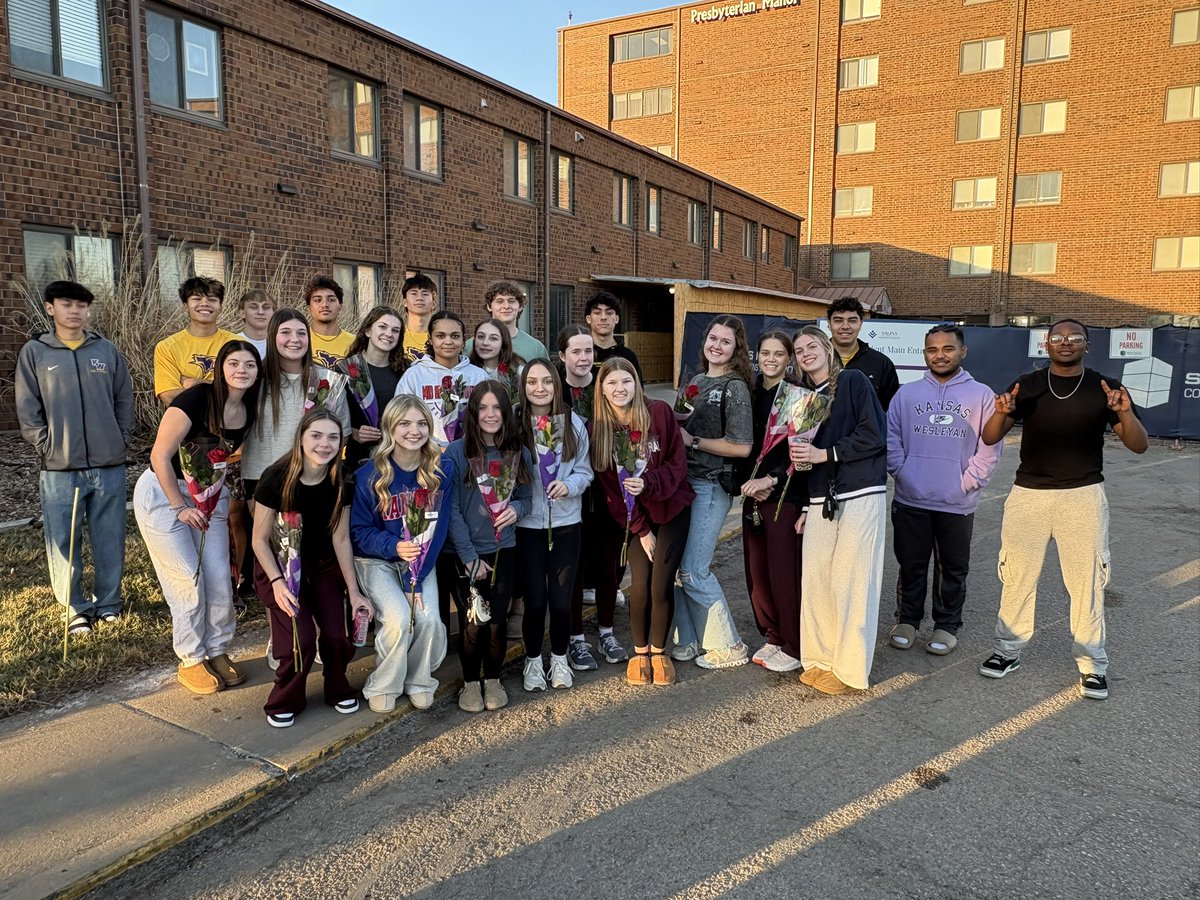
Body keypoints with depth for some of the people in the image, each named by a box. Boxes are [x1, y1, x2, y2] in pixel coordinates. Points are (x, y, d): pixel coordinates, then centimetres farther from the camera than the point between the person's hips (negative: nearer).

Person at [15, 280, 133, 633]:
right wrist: (47, 447, -6)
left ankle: (108, 602, 23)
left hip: (110, 465, 1)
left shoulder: (107, 350, 6)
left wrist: (121, 441, 2)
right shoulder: (34, 353, 2)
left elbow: (125, 401, 9)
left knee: (110, 539, 8)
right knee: (64, 542, 4)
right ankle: (76, 608, 17)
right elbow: (27, 410, 1)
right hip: (60, 469, -1)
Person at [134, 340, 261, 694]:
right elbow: (160, 456, -20)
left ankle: (217, 652, 20)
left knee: (219, 578, 2)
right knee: (188, 580, -3)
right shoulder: (197, 398, -22)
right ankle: (191, 661, 13)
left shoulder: (249, 410, -4)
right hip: (163, 493, -5)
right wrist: (180, 507, -17)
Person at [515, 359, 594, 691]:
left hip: (566, 523, 1)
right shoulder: (515, 423, -5)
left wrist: (569, 485, -16)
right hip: (527, 524, -1)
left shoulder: (573, 423, 0)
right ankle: (533, 660, 28)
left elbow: (584, 471, 3)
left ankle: (559, 659, 29)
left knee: (561, 599, 5)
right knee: (535, 600, 3)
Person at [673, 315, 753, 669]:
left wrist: (692, 441, -12)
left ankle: (728, 647, 10)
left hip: (711, 487, -7)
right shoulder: (697, 380, 13)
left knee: (693, 572, -6)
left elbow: (741, 447, -17)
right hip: (684, 481, 7)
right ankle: (690, 640, 22)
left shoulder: (735, 387, -10)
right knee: (675, 565, 7)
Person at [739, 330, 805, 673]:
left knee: (784, 572, -2)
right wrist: (748, 481, -2)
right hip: (753, 493, 6)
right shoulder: (751, 394, 10)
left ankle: (793, 647, 12)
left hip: (786, 494, -6)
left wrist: (771, 479, -17)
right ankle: (773, 638, 25)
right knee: (757, 570, 9)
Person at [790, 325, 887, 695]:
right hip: (821, 499, 5)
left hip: (861, 494, -5)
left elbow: (874, 437, -8)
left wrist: (824, 454, -11)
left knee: (851, 581, -5)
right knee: (816, 578, 0)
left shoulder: (853, 381, -1)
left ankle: (851, 669, 6)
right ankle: (821, 659, 14)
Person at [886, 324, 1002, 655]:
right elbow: (891, 438, 4)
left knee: (952, 569, 11)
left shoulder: (981, 395, 0)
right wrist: (902, 473, -7)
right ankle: (907, 620, 26)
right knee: (911, 565, 11)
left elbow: (989, 448, -2)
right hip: (910, 500, 1)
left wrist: (967, 482, -10)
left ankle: (947, 625, 25)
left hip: (957, 504, -1)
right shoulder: (906, 393, 5)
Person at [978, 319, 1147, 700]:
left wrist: (1125, 413, -23)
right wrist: (1001, 413, -23)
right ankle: (1008, 651, 22)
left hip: (1083, 496, -1)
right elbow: (990, 438, -1)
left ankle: (1092, 664, 14)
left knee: (1087, 580, 2)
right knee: (1017, 576, 9)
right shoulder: (1026, 385, 3)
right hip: (1028, 494, 1)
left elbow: (1139, 445, -3)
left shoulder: (1105, 388, 1)